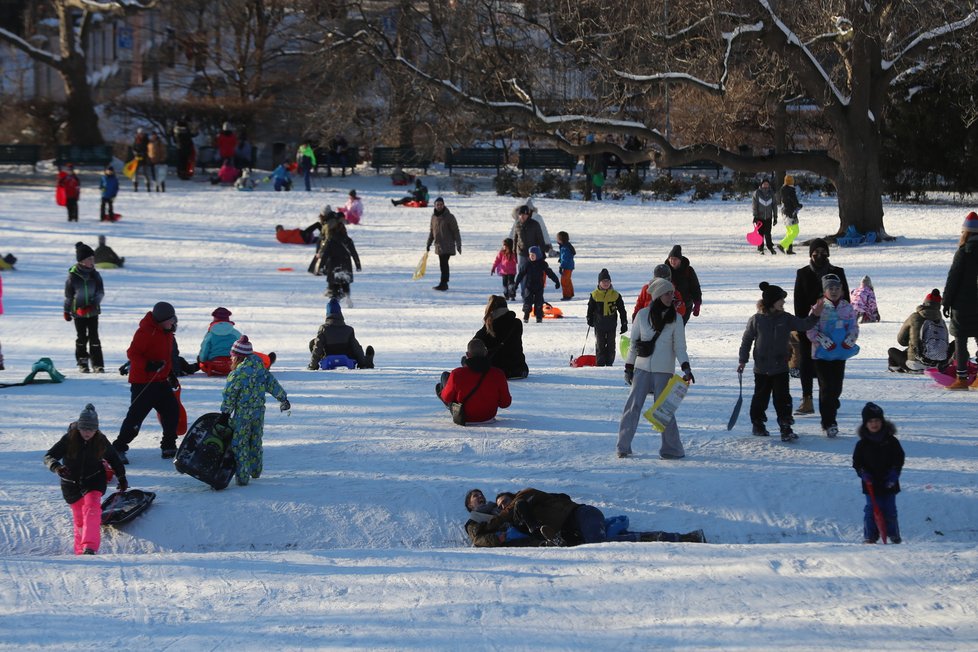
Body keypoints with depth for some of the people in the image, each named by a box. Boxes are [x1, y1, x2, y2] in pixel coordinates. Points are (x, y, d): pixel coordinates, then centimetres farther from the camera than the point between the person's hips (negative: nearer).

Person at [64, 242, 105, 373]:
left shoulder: (95, 275, -3)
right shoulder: (73, 276, -9)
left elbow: (100, 292, -3)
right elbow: (68, 295, 0)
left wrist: (93, 305, -17)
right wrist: (66, 311, 6)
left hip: (93, 311, 1)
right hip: (78, 312, -1)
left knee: (94, 337, 0)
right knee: (81, 338, 6)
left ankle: (97, 363, 3)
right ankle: (82, 363, 15)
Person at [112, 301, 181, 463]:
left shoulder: (167, 331, 9)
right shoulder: (146, 331, -20)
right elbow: (132, 353, -22)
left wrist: (170, 372, 25)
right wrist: (147, 366, -34)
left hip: (161, 381, 9)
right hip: (143, 382, -9)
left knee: (172, 410, 10)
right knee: (136, 416, -9)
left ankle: (169, 447, 21)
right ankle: (118, 448, 0)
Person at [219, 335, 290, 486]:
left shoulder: (236, 375, -17)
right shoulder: (260, 369, 1)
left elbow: (228, 397, -13)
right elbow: (272, 384, 9)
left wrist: (225, 414, -6)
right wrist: (283, 399, 19)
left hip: (242, 415, -6)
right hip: (259, 412, 6)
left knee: (240, 445, 1)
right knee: (256, 442, 20)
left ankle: (242, 476, -3)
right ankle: (256, 472, 32)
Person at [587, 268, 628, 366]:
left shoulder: (615, 295, -1)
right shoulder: (595, 295, -3)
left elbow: (622, 310, 3)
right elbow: (590, 309, 8)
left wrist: (624, 323, 2)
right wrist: (590, 320, 8)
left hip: (611, 324, 1)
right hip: (599, 324, -1)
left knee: (611, 344, 6)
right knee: (600, 344, 3)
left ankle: (609, 362, 16)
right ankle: (600, 363, 9)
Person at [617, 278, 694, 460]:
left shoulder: (675, 319, 1)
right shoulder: (643, 315, 2)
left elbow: (679, 347, 1)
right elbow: (633, 342, 8)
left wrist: (686, 368, -13)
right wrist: (629, 367, 7)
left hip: (664, 371, -1)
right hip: (642, 368, 1)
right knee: (633, 405, -4)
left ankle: (672, 449, 4)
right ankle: (623, 446, 4)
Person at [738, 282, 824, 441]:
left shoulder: (786, 319, 0)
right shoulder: (756, 320, -6)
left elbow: (804, 325, -4)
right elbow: (746, 340, 1)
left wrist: (815, 316, -21)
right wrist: (743, 360, 1)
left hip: (781, 367, 1)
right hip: (761, 368, -1)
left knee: (782, 398, -4)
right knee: (761, 396, 12)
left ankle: (786, 429, -5)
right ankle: (757, 425, 29)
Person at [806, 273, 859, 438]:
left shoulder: (847, 308, 6)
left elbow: (854, 327, 9)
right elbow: (811, 330, -7)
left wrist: (850, 340, -11)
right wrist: (824, 341, -20)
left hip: (840, 354, 4)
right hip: (822, 354, -4)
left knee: (837, 388, 7)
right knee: (826, 387, -7)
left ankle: (828, 419, 23)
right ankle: (829, 424, -4)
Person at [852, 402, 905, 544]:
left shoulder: (891, 441, 1)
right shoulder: (862, 444, 1)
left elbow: (900, 458, 3)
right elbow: (856, 462, 6)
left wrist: (894, 473, -11)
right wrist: (863, 473, -12)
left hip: (888, 484, 0)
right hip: (871, 484, 0)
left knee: (890, 510, 6)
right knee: (872, 509, -3)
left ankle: (894, 535, 19)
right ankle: (870, 536, 2)